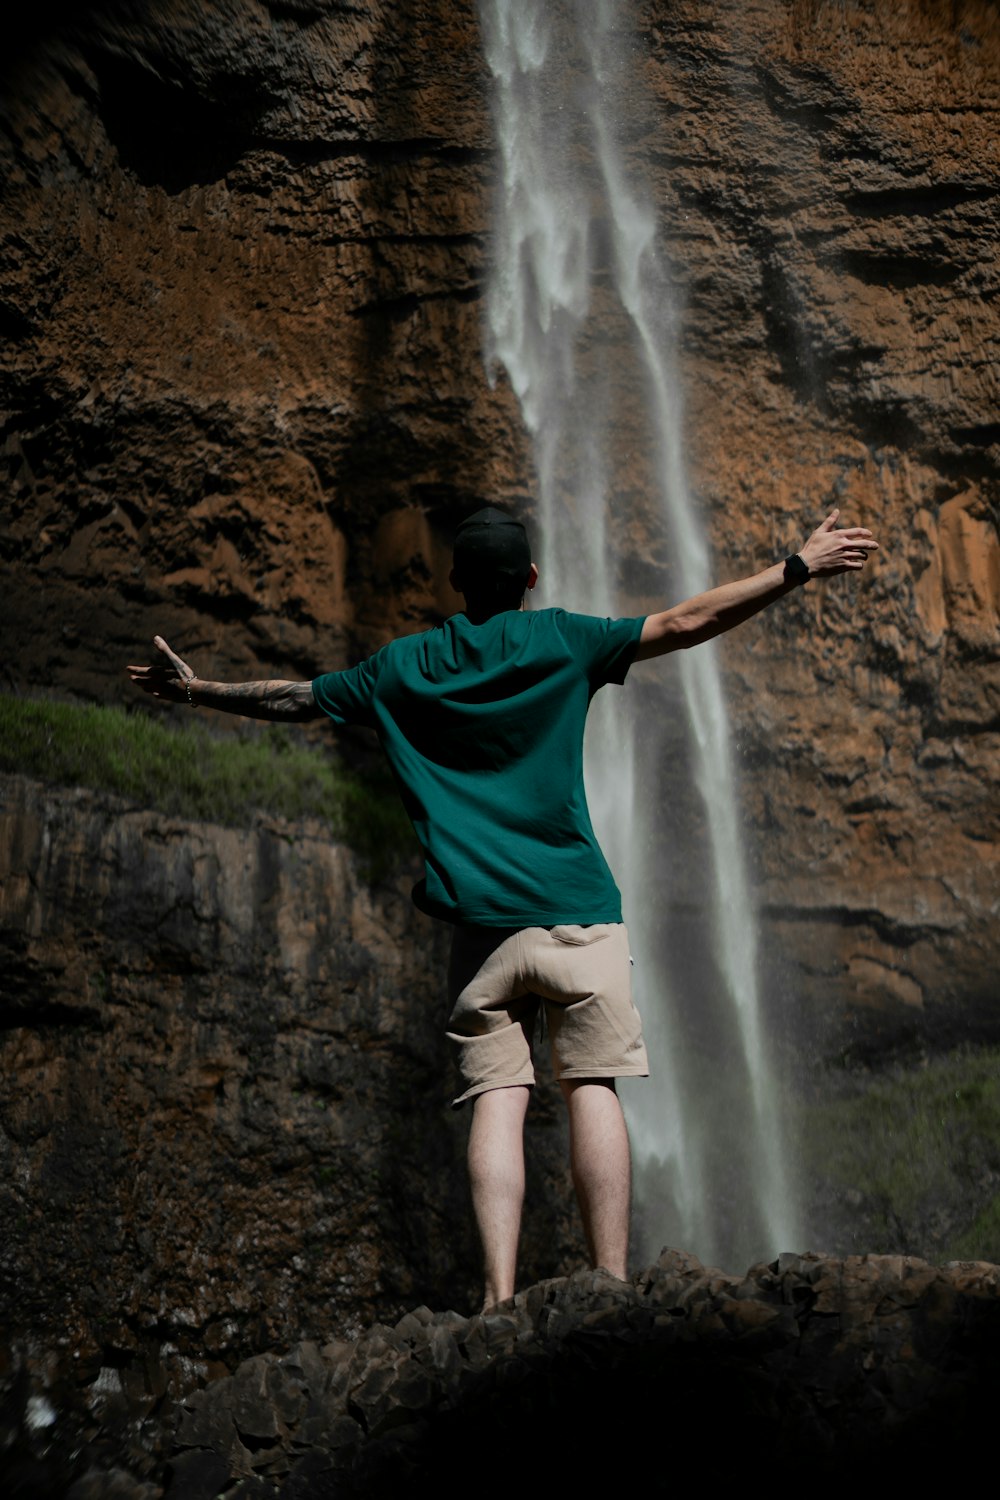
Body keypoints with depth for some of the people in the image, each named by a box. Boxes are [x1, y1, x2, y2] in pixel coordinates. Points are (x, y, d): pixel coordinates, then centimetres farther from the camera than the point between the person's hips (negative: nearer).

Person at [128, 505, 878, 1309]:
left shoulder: (401, 667, 11)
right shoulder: (560, 640, 4)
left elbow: (293, 698, 22)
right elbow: (685, 622, 1)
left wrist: (196, 690, 37)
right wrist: (799, 568, 7)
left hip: (478, 923, 2)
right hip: (575, 910, -2)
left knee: (497, 1099, -1)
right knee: (592, 1088, -1)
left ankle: (500, 1297, -8)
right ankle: (611, 1287, -4)